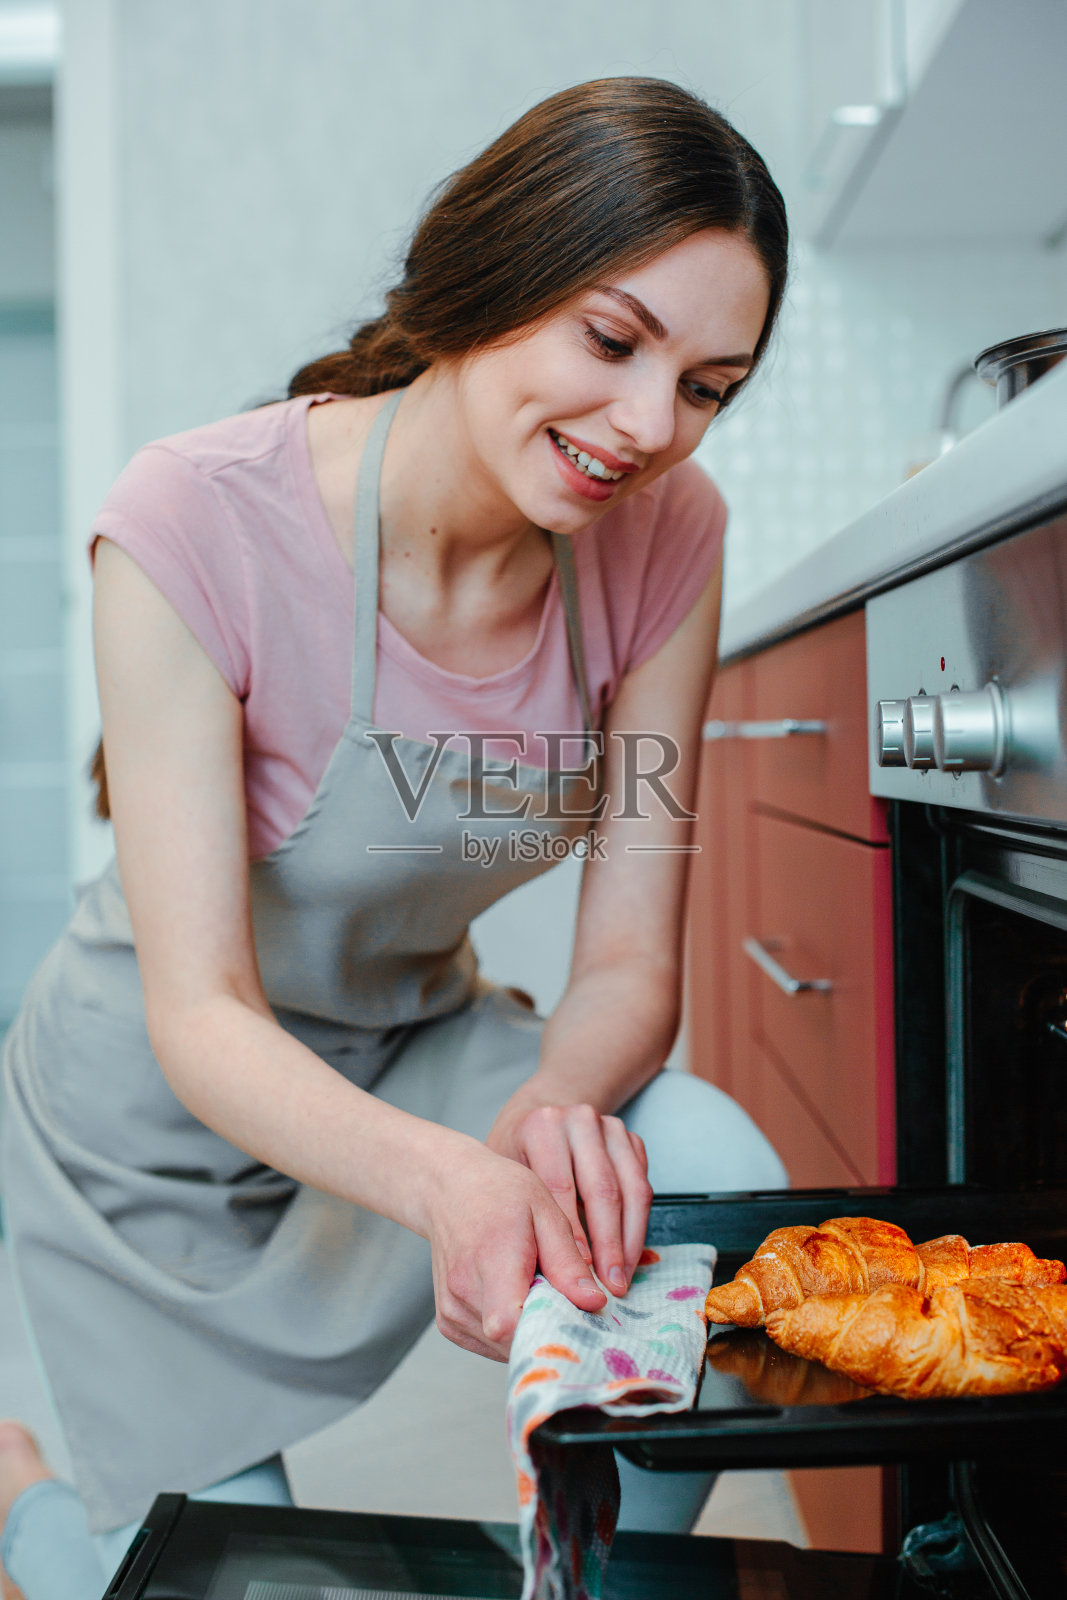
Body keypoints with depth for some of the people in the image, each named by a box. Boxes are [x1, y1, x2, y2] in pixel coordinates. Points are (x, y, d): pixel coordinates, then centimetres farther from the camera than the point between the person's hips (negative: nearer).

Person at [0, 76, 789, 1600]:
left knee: (720, 1178, -26)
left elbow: (629, 963, -14)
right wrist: (446, 1178, -48)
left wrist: (555, 1113, -37)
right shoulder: (199, 521, -28)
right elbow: (202, 1016, -29)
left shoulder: (664, 534, -16)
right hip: (169, 1105, -3)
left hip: (419, 1044, 3)